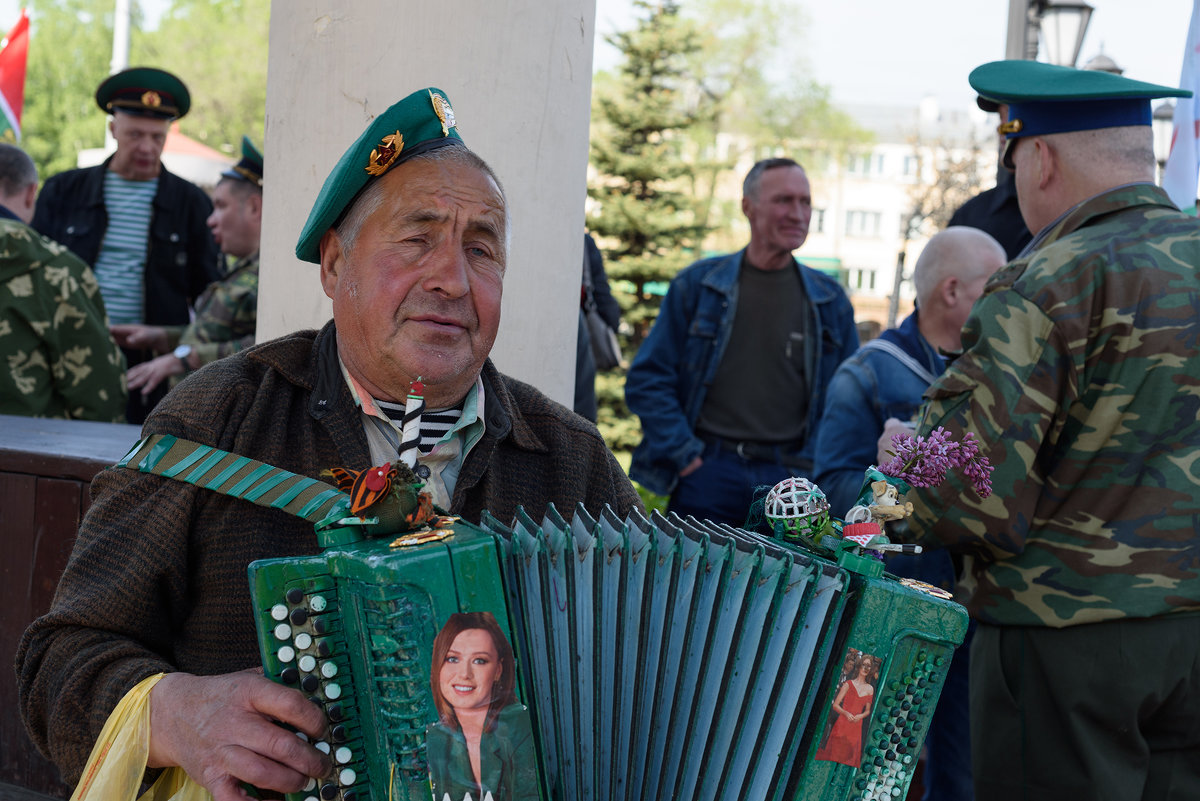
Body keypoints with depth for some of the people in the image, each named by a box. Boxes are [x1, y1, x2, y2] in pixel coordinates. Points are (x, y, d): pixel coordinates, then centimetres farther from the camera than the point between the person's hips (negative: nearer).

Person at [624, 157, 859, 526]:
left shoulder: (829, 301, 9)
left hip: (789, 478, 1)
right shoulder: (698, 284, 4)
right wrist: (685, 455, -5)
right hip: (708, 474, -1)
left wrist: (812, 465, 0)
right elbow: (647, 380, 3)